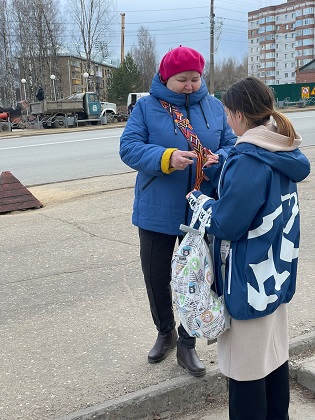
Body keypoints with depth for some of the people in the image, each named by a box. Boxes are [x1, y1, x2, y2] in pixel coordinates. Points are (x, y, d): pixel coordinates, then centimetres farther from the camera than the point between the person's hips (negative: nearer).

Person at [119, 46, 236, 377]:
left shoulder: (214, 107, 4)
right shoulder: (146, 107, -3)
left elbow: (232, 147, 3)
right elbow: (129, 147, -13)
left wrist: (219, 160, -21)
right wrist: (166, 158, -29)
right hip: (157, 210, -1)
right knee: (155, 274, 12)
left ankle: (187, 344, 29)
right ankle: (165, 333, 38)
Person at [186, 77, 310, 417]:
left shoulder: (247, 161, -24)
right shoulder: (285, 153, 4)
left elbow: (226, 223, -21)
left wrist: (199, 200, -3)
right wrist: (224, 164, 10)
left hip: (250, 280, -9)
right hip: (278, 273, 9)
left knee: (246, 369, 6)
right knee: (275, 353, 22)